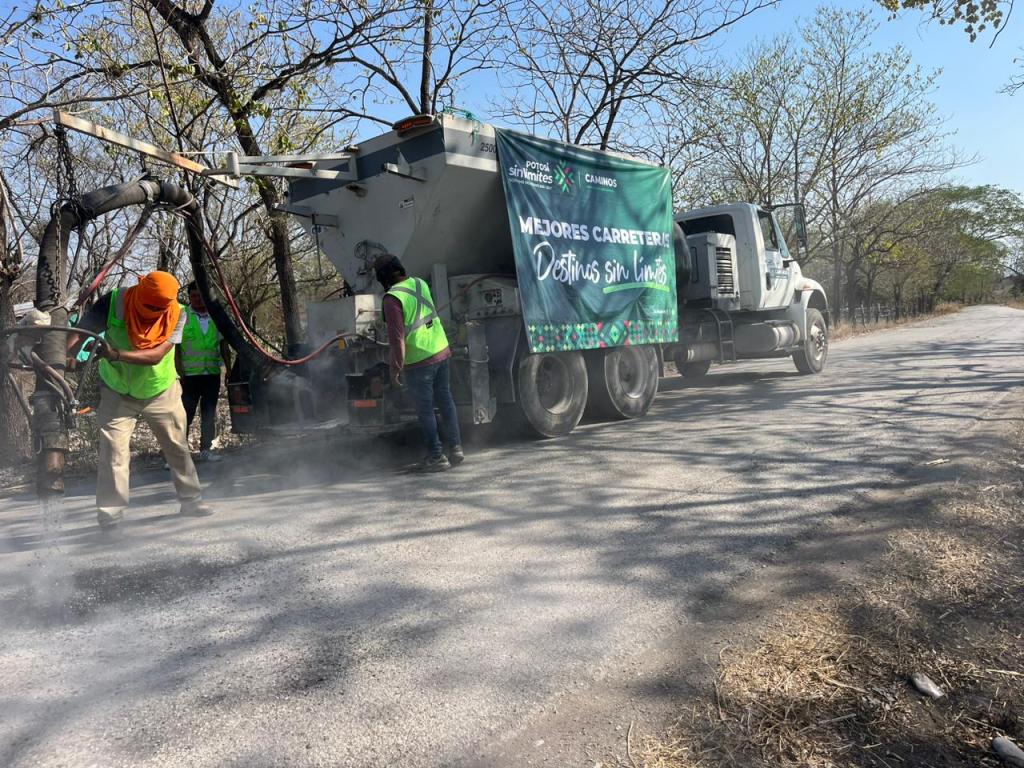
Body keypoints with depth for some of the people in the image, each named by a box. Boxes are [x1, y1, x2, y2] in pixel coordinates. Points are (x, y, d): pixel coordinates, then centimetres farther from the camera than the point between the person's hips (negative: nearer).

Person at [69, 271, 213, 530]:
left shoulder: (176, 314, -20)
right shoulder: (114, 302, -21)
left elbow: (156, 355, -29)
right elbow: (79, 332, -23)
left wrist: (116, 355, -42)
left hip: (161, 392, 1)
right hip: (118, 392, -1)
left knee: (178, 448, 7)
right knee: (113, 451, -9)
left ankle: (191, 500, 21)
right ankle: (110, 513, 1)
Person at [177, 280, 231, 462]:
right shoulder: (181, 316, 0)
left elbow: (224, 347, 14)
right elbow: (175, 347, -1)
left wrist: (229, 370, 8)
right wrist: (179, 372, -9)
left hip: (213, 374, 4)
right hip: (190, 375, -4)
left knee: (209, 414, 9)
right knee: (185, 414, -5)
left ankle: (206, 449, 17)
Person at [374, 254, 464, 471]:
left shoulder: (393, 298, -17)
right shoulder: (420, 283, 5)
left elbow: (396, 337, -19)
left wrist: (395, 368, -12)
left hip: (418, 362, -7)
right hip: (441, 351, 7)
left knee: (425, 410, 4)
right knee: (445, 401, 16)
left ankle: (437, 457, 10)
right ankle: (455, 448, 24)